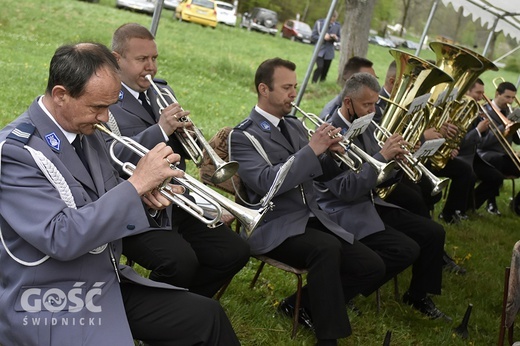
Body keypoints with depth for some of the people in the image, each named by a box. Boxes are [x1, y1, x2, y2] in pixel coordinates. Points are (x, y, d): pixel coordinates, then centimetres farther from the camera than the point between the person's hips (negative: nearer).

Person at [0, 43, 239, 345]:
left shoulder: (85, 133, 3)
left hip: (109, 283, 8)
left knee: (207, 316, 3)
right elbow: (61, 237, -29)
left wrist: (144, 191, -5)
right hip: (53, 309, -8)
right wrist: (136, 183, -27)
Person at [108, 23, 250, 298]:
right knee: (181, 260, -29)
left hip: (177, 205, 8)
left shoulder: (162, 91, 15)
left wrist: (184, 131, -7)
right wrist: (160, 130, -26)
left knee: (235, 252, -3)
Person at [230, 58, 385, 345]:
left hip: (312, 218, 8)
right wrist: (312, 149, -25)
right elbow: (266, 183, -25)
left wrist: (331, 154, -5)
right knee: (326, 247, -36)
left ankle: (302, 304, 13)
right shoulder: (243, 135, -9)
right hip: (275, 227, -8)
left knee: (372, 267, -3)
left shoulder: (294, 125, 14)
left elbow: (318, 173, 17)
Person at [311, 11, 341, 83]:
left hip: (329, 52, 3)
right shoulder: (319, 23, -7)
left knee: (325, 70, 6)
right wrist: (323, 37, -19)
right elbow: (313, 37, -4)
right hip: (319, 50, -3)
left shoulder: (337, 26, -2)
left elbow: (339, 38, 10)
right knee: (320, 67, -20)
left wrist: (336, 38, -14)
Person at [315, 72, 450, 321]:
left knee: (433, 233, 1)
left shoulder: (366, 127, 8)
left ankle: (419, 296, 18)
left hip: (372, 203, 9)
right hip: (344, 214, -9)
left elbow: (378, 177, 14)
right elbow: (346, 189, -26)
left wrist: (395, 160, -7)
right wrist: (382, 156, -26)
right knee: (407, 250, -22)